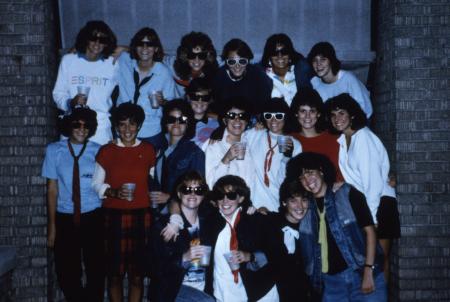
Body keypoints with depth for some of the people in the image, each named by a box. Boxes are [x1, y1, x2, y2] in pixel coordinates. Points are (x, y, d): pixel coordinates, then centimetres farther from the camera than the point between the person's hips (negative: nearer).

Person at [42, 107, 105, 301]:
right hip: (65, 218, 0)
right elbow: (52, 189, 0)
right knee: (67, 273, 9)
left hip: (92, 217, 0)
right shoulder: (54, 150, -1)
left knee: (96, 270, 6)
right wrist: (52, 225, -2)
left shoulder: (98, 152, 0)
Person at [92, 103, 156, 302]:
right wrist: (114, 192, -11)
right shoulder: (106, 151, 5)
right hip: (114, 216, 0)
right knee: (114, 273, 1)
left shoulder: (148, 150, 7)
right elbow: (97, 184, 6)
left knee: (137, 274, 2)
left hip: (142, 216, 1)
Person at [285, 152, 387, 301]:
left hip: (361, 273, -3)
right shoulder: (306, 205, 7)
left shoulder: (347, 194, -4)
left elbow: (369, 230, -6)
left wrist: (369, 270, -13)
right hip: (331, 280, 4)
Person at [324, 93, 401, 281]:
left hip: (380, 203, -7)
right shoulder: (342, 141, 10)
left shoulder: (363, 137, -14)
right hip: (360, 204, 7)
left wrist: (371, 216, -18)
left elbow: (373, 180, -18)